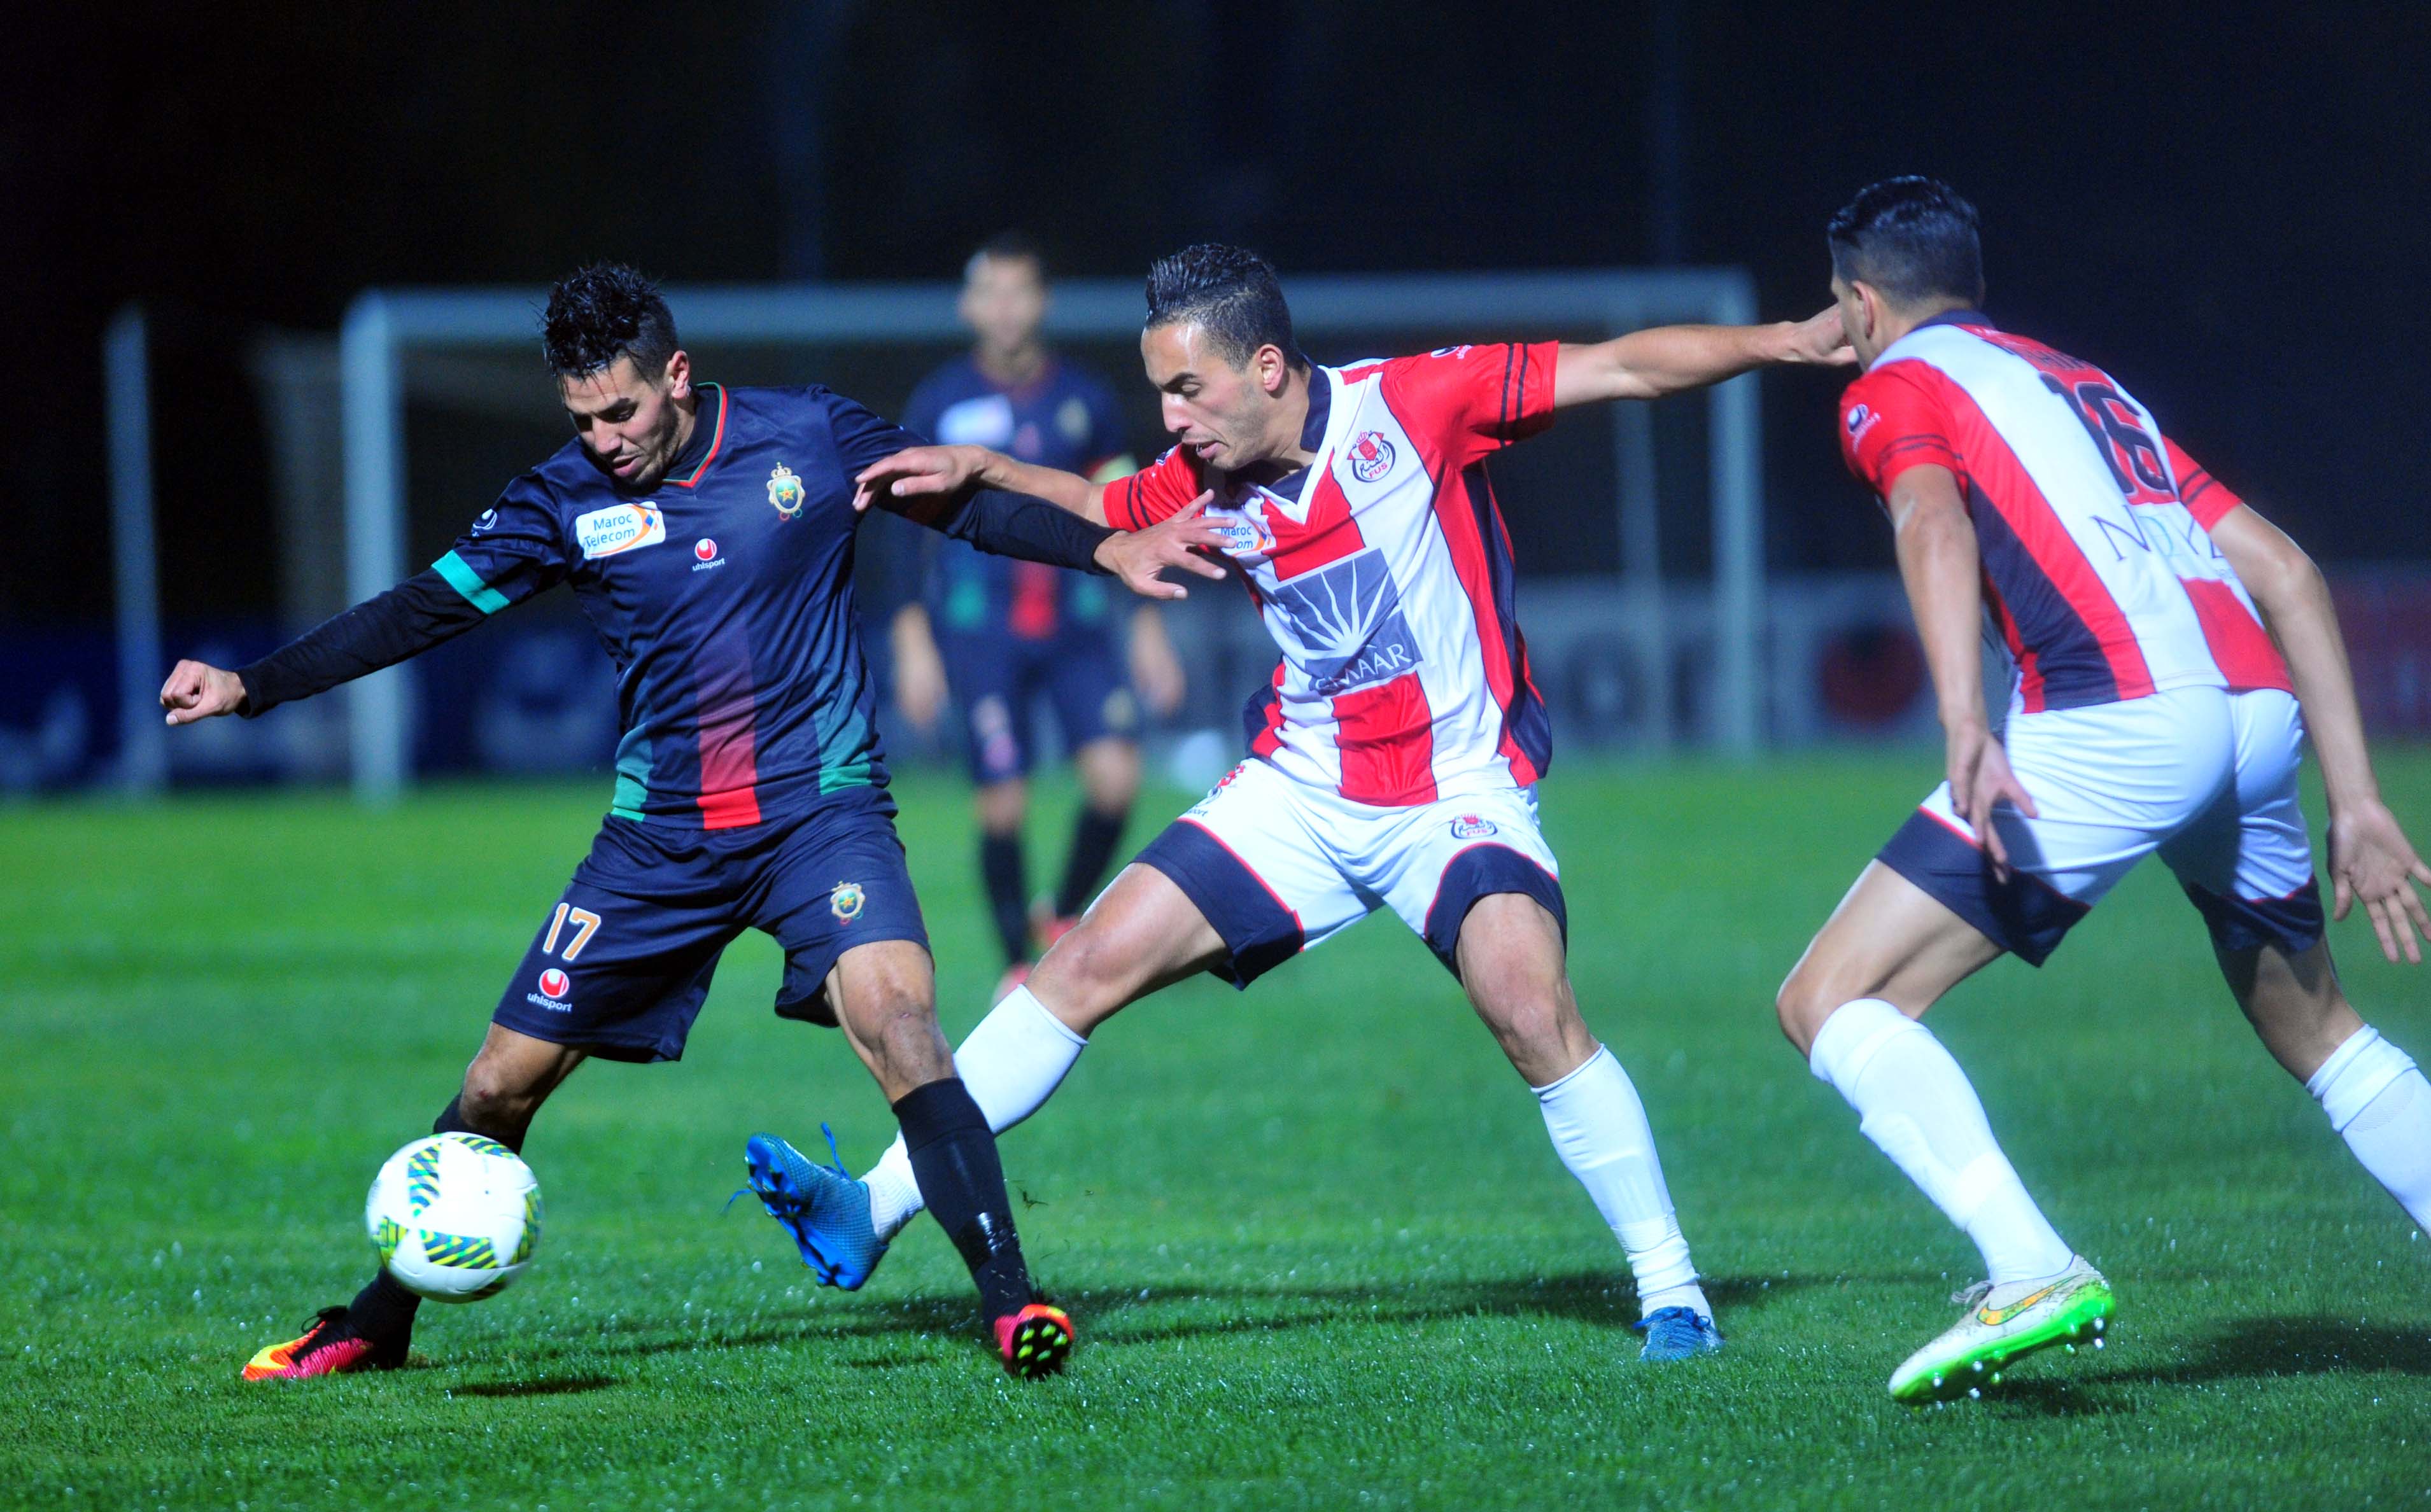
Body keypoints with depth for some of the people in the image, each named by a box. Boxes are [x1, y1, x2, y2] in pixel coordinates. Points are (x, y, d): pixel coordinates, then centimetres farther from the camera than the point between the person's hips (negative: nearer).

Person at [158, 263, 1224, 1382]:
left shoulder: (810, 437, -5)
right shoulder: (564, 501, -2)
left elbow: (968, 505, 7)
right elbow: (422, 610, 3)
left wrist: (1110, 553, -4)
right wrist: (248, 689, -3)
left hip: (820, 809, -2)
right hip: (658, 839, 3)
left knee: (894, 1015, -29)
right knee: (501, 1083, 4)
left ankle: (1010, 1300, -23)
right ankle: (376, 1326, 23)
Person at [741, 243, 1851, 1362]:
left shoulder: (1412, 405, -15)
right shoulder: (1207, 484, -1)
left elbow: (1627, 368, -12)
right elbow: (1097, 513, 21)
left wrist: (1788, 341, -18)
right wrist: (978, 469, 6)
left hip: (1457, 793, -5)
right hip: (1301, 794, 5)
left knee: (1531, 1010, -27)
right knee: (1086, 966, -1)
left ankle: (1670, 1290, -14)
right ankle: (876, 1211, 5)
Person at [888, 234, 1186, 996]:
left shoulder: (1084, 398, 8)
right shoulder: (940, 404, 2)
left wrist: (1148, 628, 9)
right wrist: (913, 642, -3)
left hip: (1077, 620, 2)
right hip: (980, 632, -2)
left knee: (1116, 777, -14)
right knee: (1003, 805, -7)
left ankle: (1066, 917, 11)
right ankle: (1018, 964, 10)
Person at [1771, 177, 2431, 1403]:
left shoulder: (1895, 389, 14)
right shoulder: (2086, 386, 33)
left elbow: (1936, 528, -10)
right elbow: (2284, 570, 24)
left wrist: (1964, 726, -25)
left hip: (2113, 718, -7)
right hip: (2260, 707, 7)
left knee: (1832, 1006, -3)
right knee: (2315, 1030, 30)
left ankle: (2034, 1273, -21)